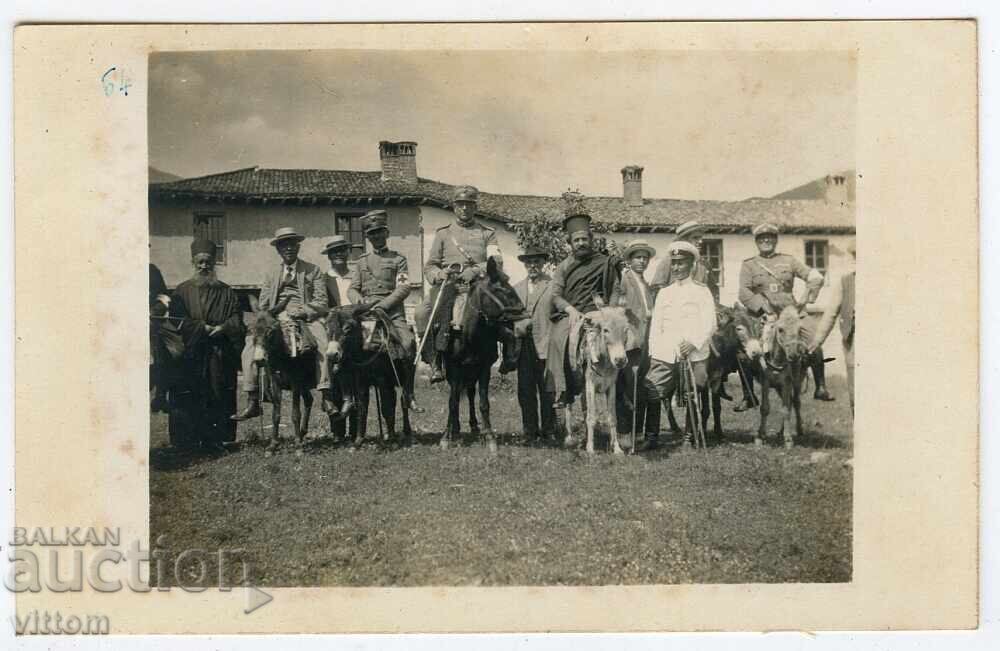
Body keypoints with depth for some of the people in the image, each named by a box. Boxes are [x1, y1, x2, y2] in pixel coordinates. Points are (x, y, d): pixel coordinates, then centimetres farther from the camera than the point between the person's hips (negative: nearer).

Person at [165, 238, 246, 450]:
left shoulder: (226, 292, 12)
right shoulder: (182, 291, 8)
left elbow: (236, 319, 3)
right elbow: (177, 320, -4)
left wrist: (222, 328, -17)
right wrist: (205, 328, -14)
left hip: (220, 357, 1)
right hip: (190, 355, -1)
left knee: (218, 399, -2)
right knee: (189, 400, -4)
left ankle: (215, 440, 3)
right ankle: (189, 441, 1)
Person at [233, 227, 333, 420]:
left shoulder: (313, 271, 13)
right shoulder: (271, 274, 23)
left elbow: (322, 304, 4)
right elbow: (262, 307, 19)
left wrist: (303, 312, -14)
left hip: (307, 319, -3)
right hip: (278, 320, 3)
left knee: (324, 344, -33)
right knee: (250, 349, -19)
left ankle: (327, 398, -36)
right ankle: (252, 403, -18)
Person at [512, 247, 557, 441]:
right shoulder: (516, 288, 18)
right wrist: (517, 326, -5)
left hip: (545, 345, -4)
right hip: (522, 345, 5)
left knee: (546, 390, 0)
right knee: (525, 390, 6)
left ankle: (548, 430, 8)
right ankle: (530, 431, 14)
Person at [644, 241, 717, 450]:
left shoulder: (701, 291, 8)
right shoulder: (664, 293, 20)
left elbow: (709, 323, -1)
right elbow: (655, 325, 18)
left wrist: (694, 343, -15)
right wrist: (653, 351, 7)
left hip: (694, 354, -3)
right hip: (664, 354, 3)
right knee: (651, 393, -8)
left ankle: (692, 437, 13)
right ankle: (651, 437, 0)